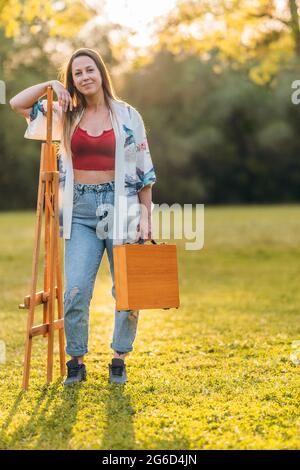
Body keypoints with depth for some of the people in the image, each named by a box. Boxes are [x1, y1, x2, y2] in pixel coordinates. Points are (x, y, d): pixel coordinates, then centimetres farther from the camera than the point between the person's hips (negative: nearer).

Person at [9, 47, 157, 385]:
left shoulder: (127, 115, 4)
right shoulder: (65, 115, 9)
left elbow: (143, 169, 5)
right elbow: (17, 103, 8)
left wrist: (146, 216, 1)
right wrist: (50, 85, -3)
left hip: (119, 206, -1)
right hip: (80, 209, 1)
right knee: (76, 289, -7)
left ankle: (119, 360, 17)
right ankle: (76, 361, 7)